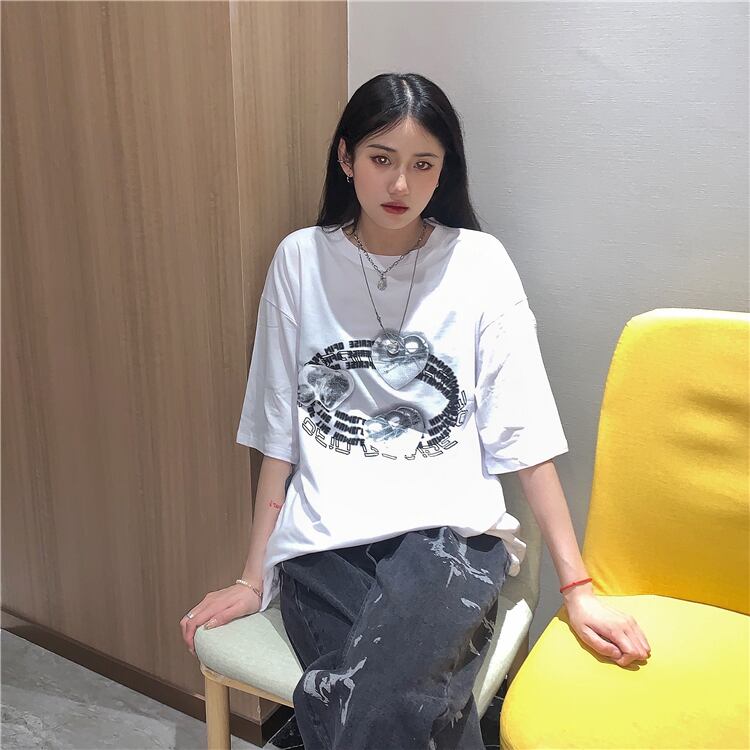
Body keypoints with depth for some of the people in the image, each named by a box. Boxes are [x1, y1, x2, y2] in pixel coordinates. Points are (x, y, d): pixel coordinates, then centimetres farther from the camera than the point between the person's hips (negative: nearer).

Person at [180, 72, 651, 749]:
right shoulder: (301, 260, 7)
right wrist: (254, 578, 9)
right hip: (323, 542, 1)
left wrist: (577, 589, -1)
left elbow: (524, 434, 2)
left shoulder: (480, 262, 3)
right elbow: (278, 433, 9)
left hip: (450, 529, -1)